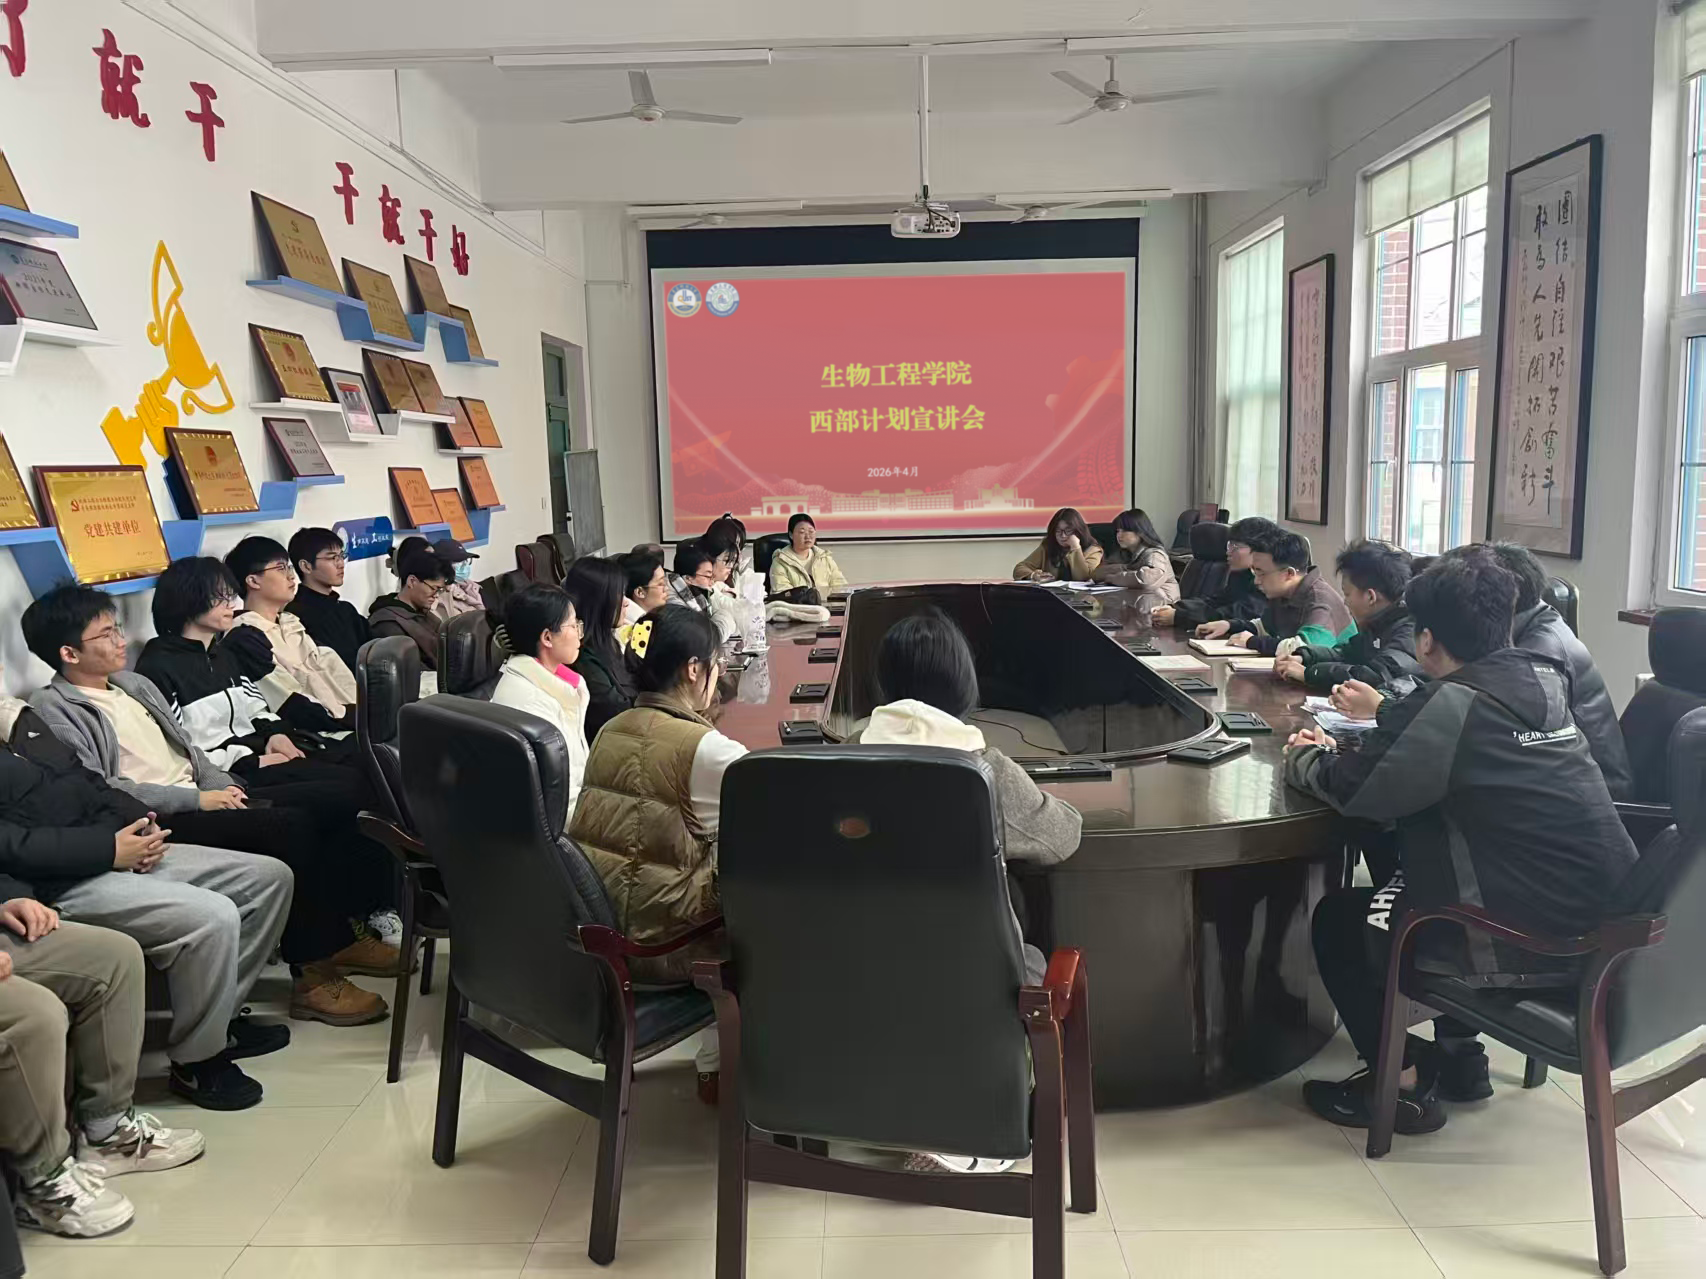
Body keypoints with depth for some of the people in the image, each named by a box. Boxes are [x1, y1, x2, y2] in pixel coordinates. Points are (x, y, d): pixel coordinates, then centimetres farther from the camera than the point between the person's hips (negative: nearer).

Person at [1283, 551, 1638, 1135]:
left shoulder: (1452, 702, -17)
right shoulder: (1543, 682, 6)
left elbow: (1352, 790, -11)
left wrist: (1304, 758, 9)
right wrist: (1387, 715, 31)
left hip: (1537, 945, -8)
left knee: (1339, 921, 10)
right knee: (1405, 872, 30)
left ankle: (1404, 1082, 15)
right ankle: (1458, 1056, 36)